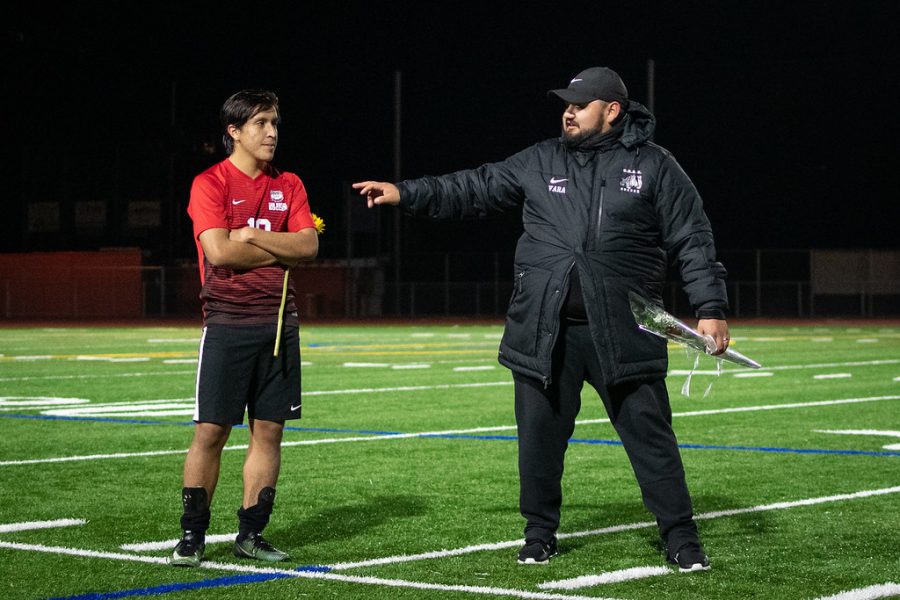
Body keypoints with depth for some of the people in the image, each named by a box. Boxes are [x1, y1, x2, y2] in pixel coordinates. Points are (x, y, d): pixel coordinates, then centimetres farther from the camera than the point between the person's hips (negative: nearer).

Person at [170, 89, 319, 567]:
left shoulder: (288, 185, 12)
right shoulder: (210, 183, -3)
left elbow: (309, 245, 0)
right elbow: (219, 251, -15)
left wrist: (254, 235, -10)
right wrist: (281, 251, -5)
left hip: (278, 323, 5)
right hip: (227, 324, -5)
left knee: (268, 429, 4)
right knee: (210, 431, -4)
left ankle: (250, 534, 13)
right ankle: (192, 536, 6)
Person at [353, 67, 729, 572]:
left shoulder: (653, 166, 2)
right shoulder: (539, 162, 10)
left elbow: (694, 240, 0)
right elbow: (474, 189, 13)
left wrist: (710, 308, -8)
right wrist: (406, 193, 5)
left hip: (623, 331, -3)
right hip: (544, 331, 3)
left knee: (650, 434, -1)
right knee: (540, 435, 8)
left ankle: (681, 536, 9)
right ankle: (541, 532, 24)